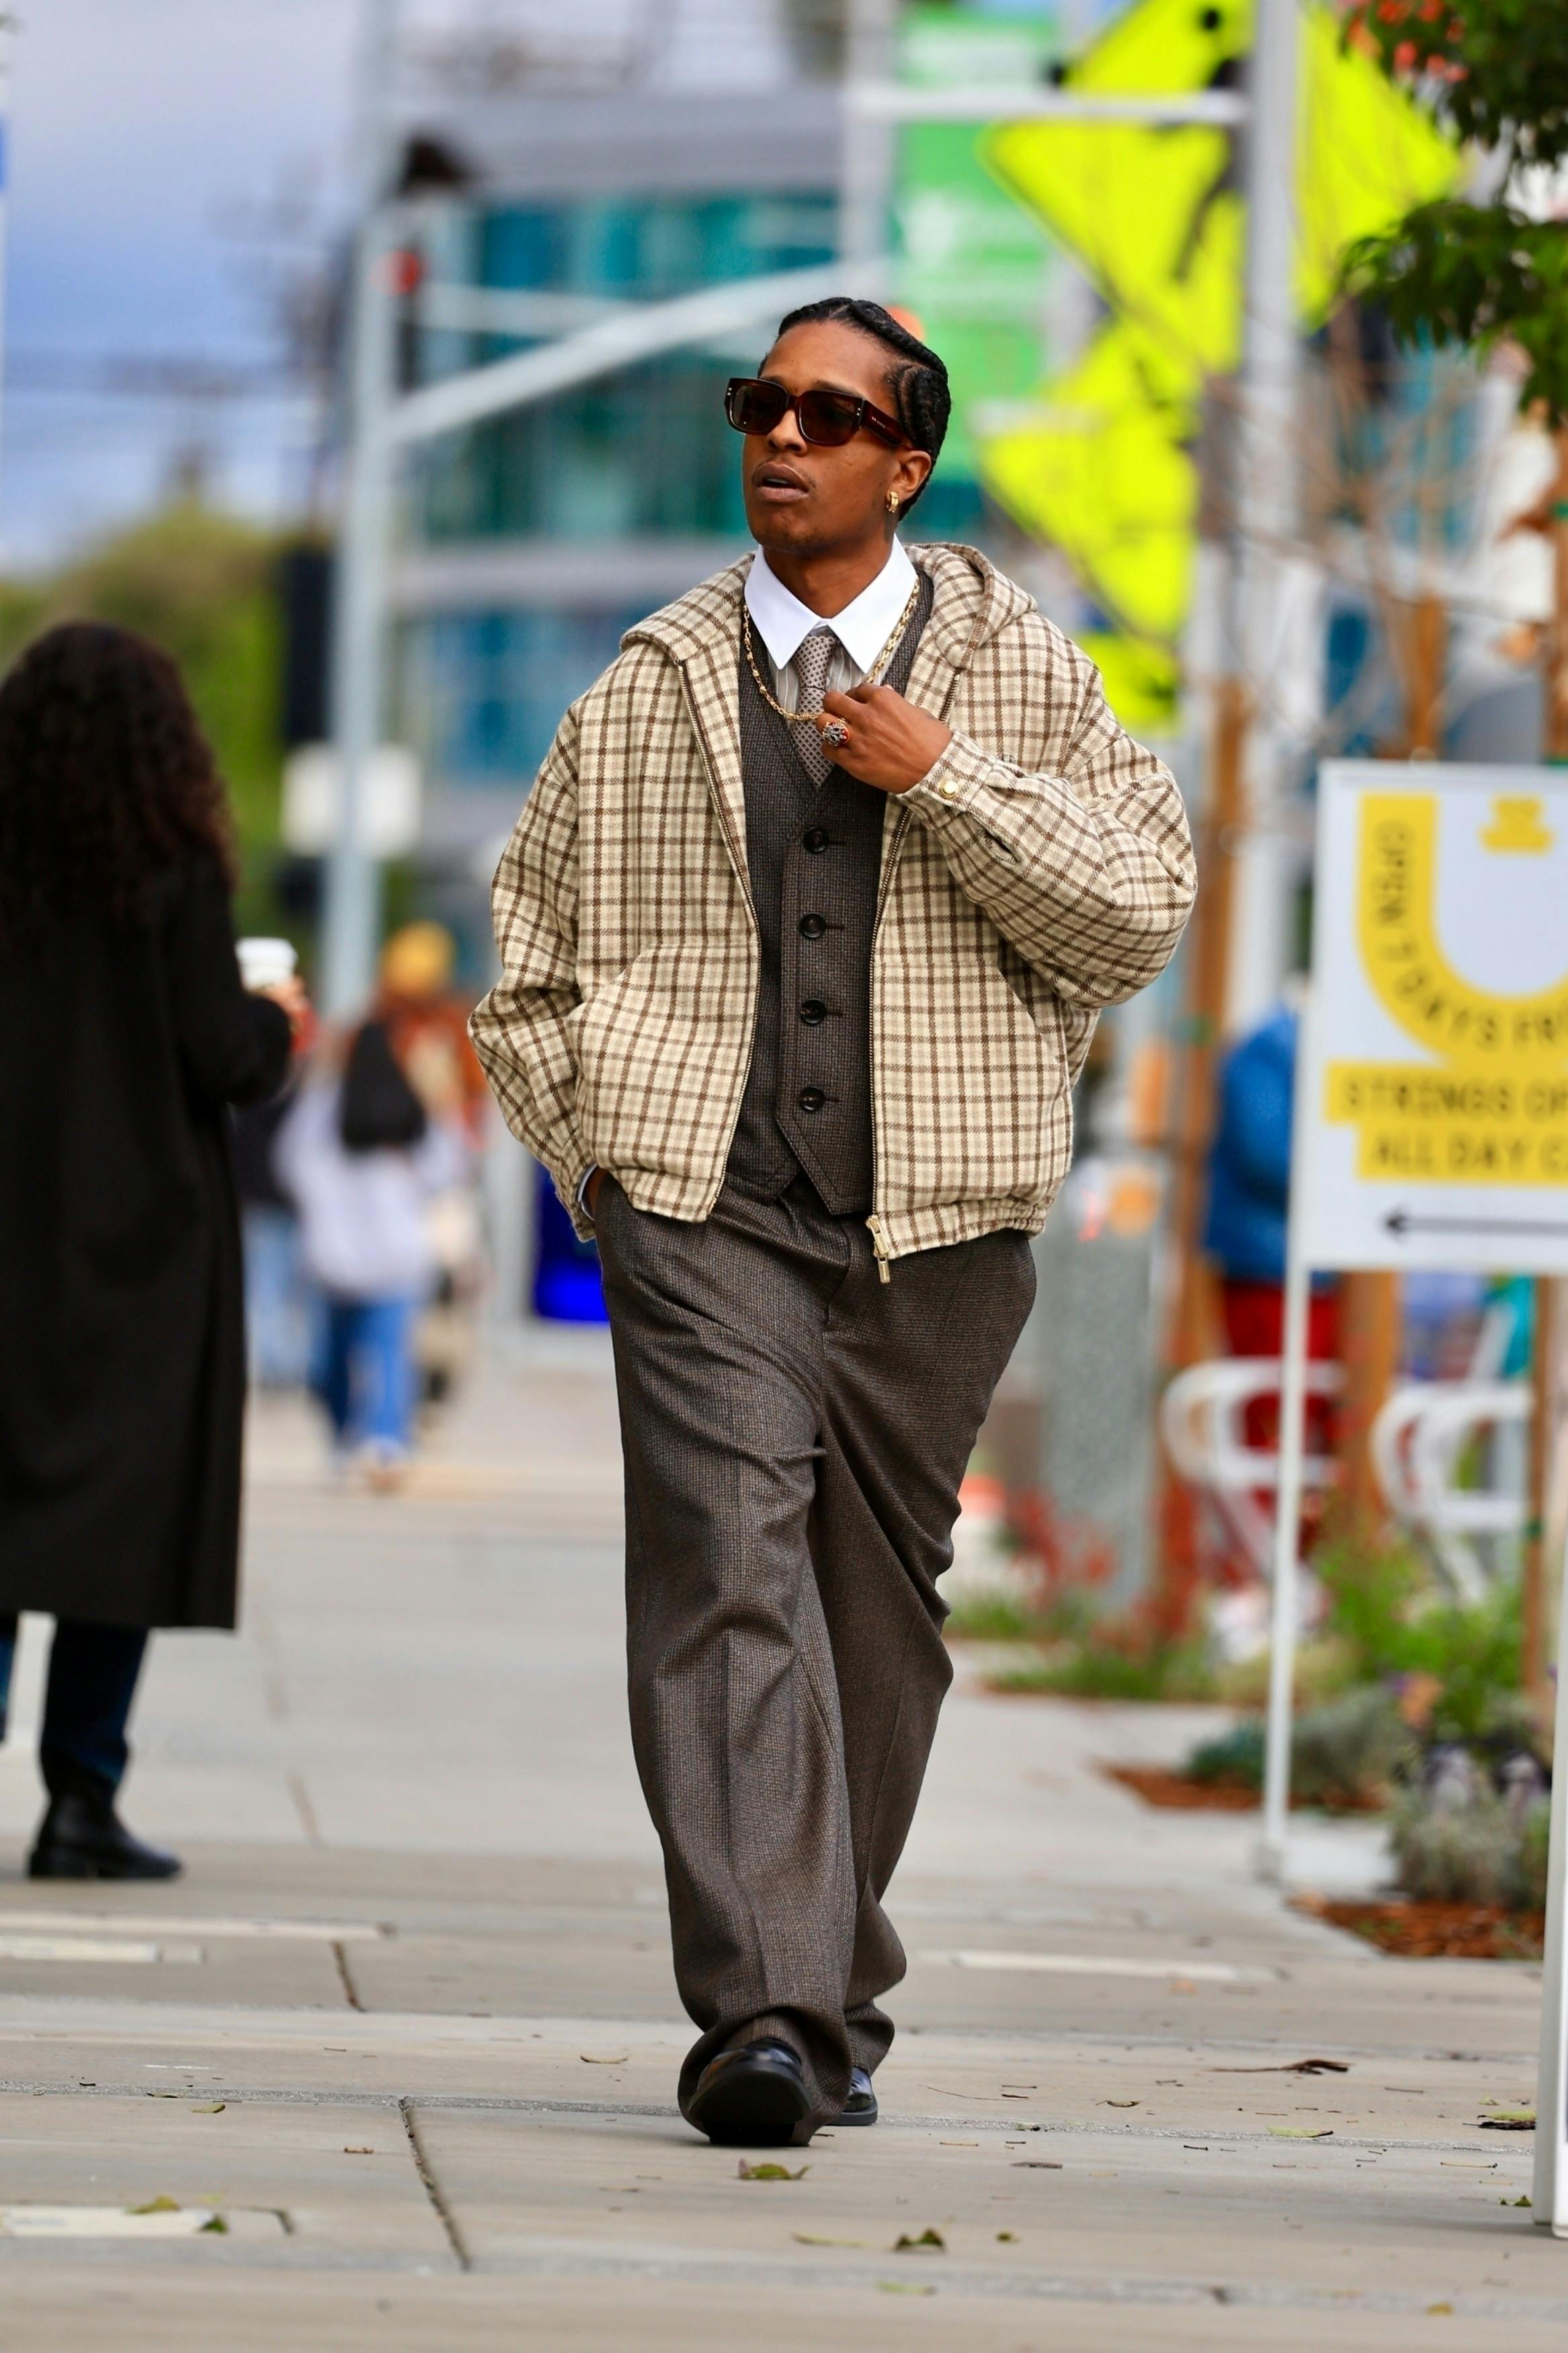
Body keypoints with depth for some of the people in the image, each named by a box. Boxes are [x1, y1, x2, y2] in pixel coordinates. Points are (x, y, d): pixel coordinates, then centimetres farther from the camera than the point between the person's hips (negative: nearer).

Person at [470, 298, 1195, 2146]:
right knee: (727, 1579, -17)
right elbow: (526, 969, 19)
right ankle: (760, 2014, -25)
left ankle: (833, 2002, 22)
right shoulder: (648, 693, 10)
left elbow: (1145, 908, -1)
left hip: (933, 1231, 1)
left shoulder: (1019, 674, 8)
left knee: (878, 1614, 7)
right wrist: (608, 1161, 7)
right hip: (705, 1220, -1)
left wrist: (946, 778, -9)